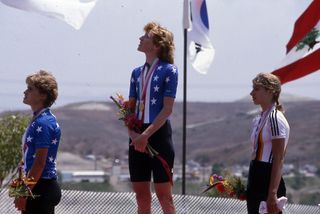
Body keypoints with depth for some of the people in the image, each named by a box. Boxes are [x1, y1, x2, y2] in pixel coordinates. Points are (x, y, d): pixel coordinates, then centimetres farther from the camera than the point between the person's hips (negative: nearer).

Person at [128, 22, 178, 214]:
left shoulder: (168, 70, -4)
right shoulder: (137, 73, 14)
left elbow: (167, 109, -10)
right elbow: (130, 108, 11)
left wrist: (146, 135, -17)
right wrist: (133, 134, -7)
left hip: (159, 135, -6)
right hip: (137, 139, 6)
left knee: (163, 194, -5)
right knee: (141, 195, 8)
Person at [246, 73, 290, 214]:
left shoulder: (275, 119, -13)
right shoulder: (260, 119, 15)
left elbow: (279, 160, -18)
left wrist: (272, 194, -23)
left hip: (269, 183, -10)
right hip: (258, 182, 10)